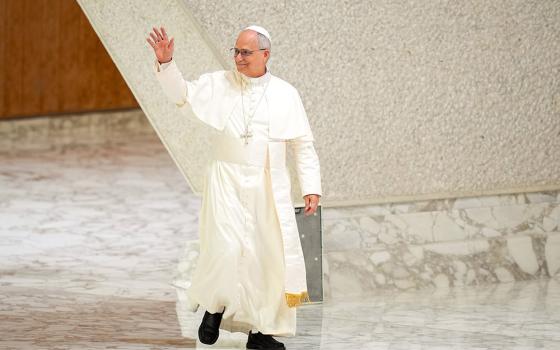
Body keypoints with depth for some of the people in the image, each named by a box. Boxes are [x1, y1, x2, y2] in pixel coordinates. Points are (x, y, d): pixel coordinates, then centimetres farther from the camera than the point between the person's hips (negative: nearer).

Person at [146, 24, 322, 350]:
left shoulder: (285, 94, 4)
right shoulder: (219, 84, 3)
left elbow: (304, 145, 7)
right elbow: (183, 93, -6)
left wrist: (312, 188, 1)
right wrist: (166, 62, -23)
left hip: (270, 188, 2)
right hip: (228, 184, -2)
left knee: (272, 257, 0)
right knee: (227, 248, -18)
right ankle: (214, 307, 7)